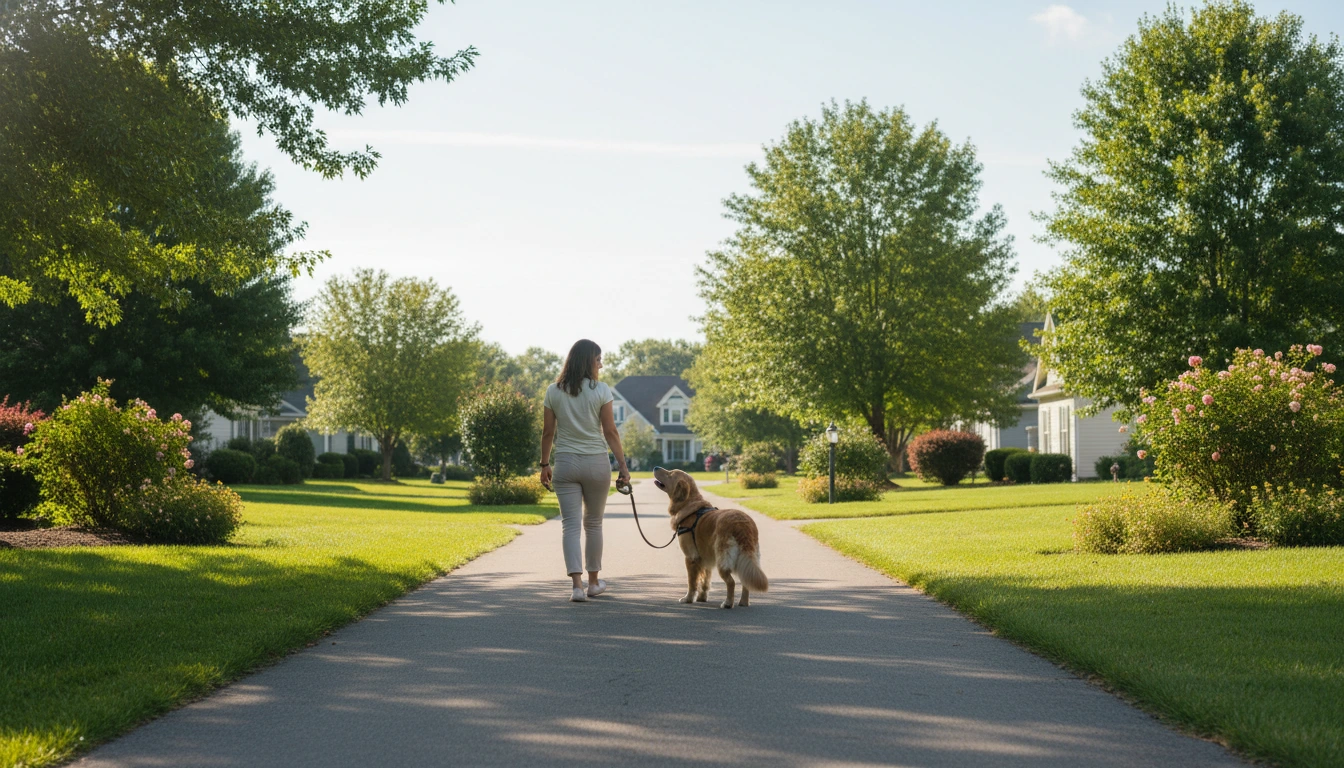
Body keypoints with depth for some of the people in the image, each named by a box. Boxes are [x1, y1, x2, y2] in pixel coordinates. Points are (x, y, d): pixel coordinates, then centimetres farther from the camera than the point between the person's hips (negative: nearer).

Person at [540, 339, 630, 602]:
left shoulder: (553, 392, 1)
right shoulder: (601, 391, -6)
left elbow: (548, 432, 3)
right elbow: (610, 432, -6)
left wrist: (545, 464, 13)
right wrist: (622, 465, -2)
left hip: (565, 463, 1)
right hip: (596, 462, -1)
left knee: (571, 525, -1)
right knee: (593, 523, 14)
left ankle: (577, 584, -13)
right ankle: (593, 582, 25)